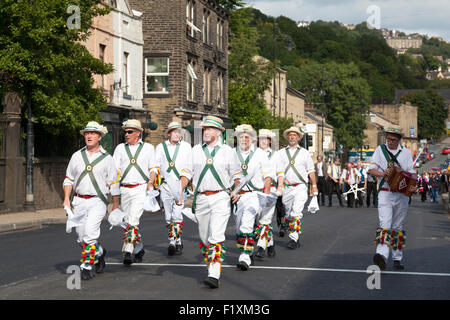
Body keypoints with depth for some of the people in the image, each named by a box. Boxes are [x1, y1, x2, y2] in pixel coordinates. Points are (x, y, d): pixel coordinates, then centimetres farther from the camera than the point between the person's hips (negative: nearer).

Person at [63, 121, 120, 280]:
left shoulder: (107, 158, 2)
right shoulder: (77, 156, 10)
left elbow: (114, 183, 6)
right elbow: (69, 179, 14)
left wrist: (116, 205, 7)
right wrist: (67, 198, 2)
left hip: (98, 201, -4)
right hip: (79, 201, 4)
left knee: (90, 231, -22)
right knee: (81, 237, 8)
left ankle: (88, 265, -13)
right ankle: (99, 252, 36)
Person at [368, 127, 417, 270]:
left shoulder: (406, 152, 9)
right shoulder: (380, 149, 7)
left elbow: (412, 172, 8)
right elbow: (371, 170, 2)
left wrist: (413, 185, -13)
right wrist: (382, 173, -20)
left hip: (402, 194, 2)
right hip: (385, 193, -2)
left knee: (398, 227, 9)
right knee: (385, 225, -18)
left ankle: (397, 258, 16)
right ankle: (382, 256, -34)